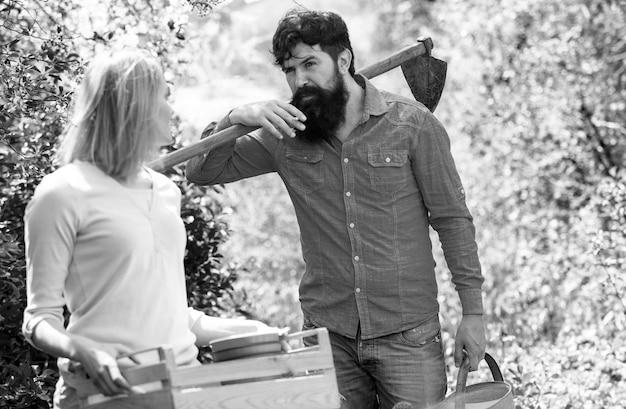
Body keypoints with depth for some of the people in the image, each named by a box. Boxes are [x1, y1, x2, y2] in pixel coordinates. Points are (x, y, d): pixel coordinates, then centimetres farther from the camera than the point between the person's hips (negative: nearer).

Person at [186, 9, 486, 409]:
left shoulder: (411, 123, -4)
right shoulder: (285, 133, 4)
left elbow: (452, 218, 0)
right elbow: (202, 172, 4)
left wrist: (473, 312, -2)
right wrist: (234, 119, -15)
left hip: (407, 333, -2)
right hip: (327, 332, 2)